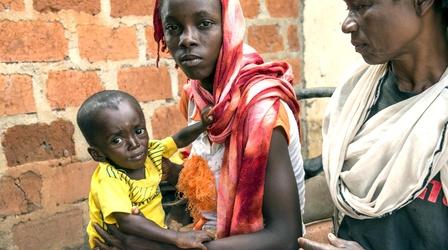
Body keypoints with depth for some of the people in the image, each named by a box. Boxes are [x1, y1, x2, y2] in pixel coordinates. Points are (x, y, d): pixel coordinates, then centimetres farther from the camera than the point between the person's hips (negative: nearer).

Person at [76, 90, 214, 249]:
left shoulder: (150, 151, -5)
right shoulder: (108, 180, -26)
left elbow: (180, 139, 10)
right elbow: (127, 221, -36)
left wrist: (203, 124, -7)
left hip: (153, 233, 8)